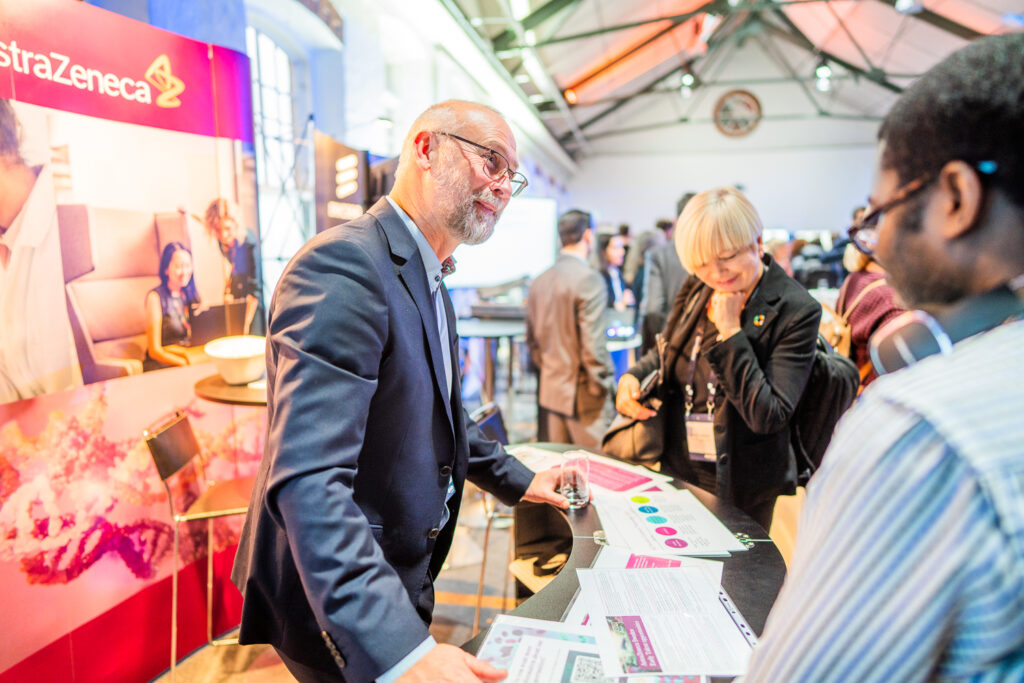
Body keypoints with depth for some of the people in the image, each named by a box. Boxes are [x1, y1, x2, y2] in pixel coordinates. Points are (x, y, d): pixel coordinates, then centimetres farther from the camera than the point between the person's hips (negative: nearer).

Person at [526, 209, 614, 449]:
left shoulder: (539, 281, 6)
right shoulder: (589, 279, -16)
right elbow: (592, 346, -20)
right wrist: (603, 387, -8)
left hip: (548, 391, 7)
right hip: (582, 397, -7)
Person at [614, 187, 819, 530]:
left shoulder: (797, 311, -18)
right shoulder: (698, 290, -1)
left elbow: (769, 415, -24)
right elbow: (665, 354, 14)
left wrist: (731, 332, -25)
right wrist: (632, 377, -7)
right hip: (674, 469, 5)